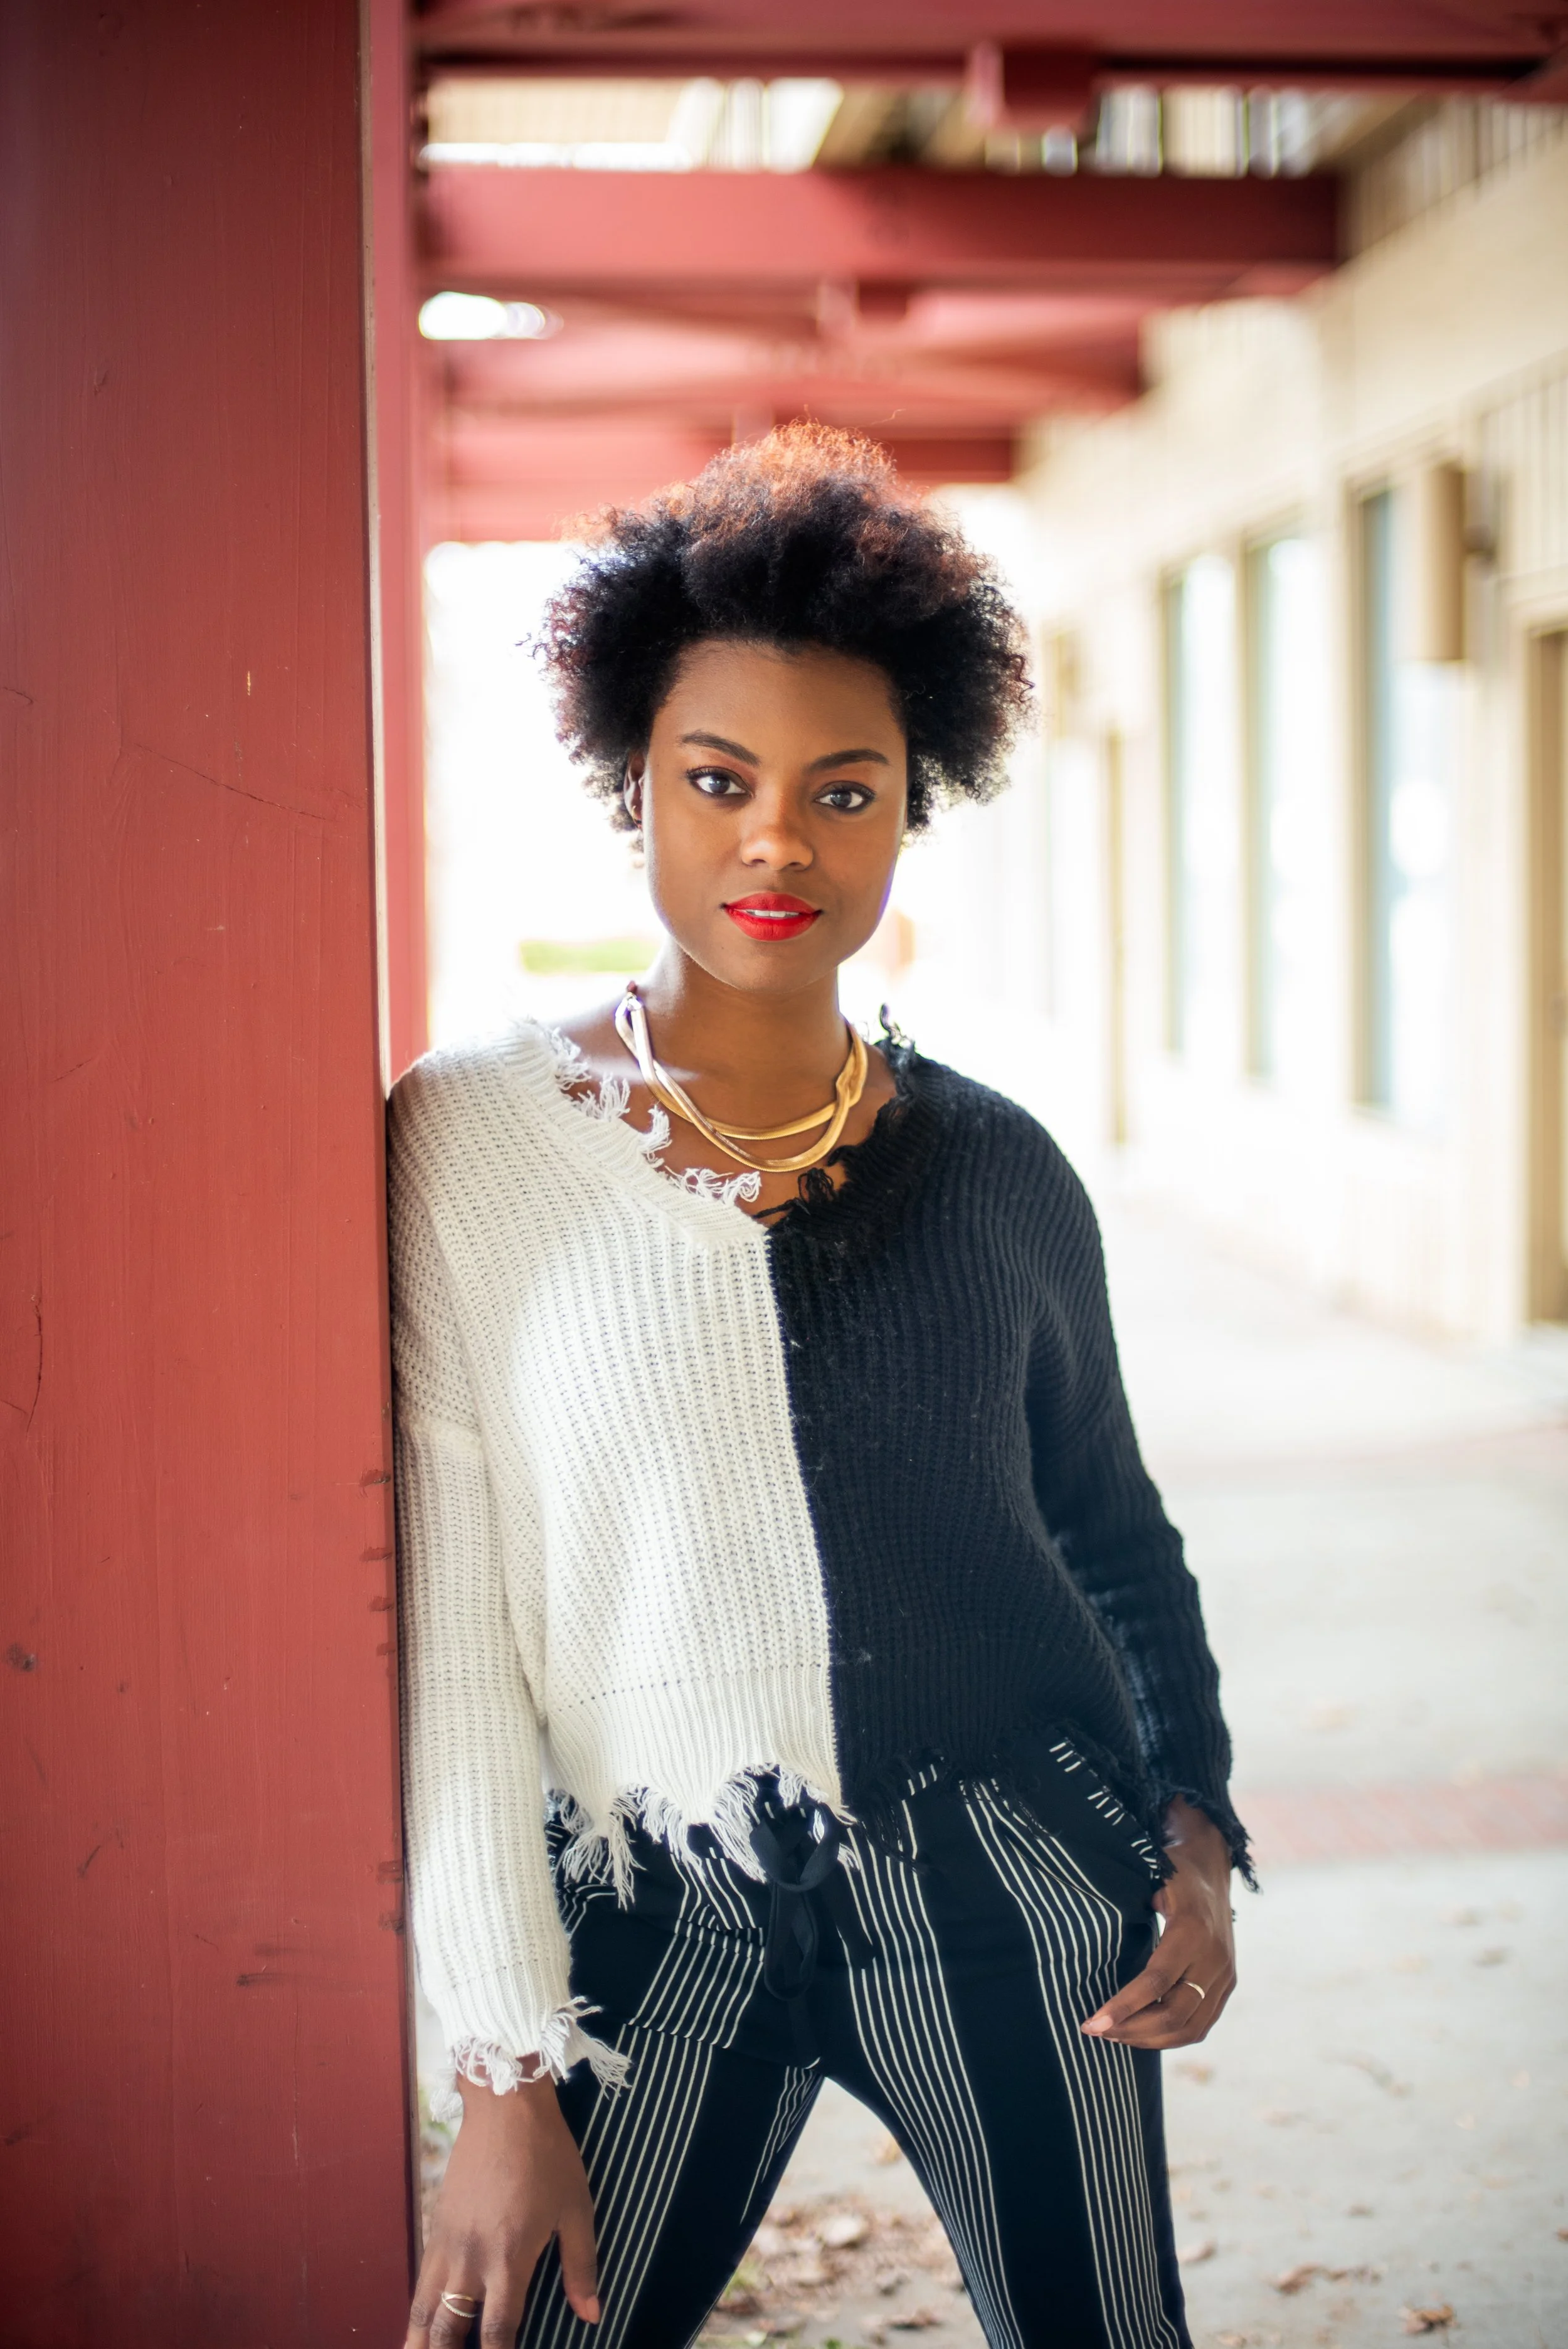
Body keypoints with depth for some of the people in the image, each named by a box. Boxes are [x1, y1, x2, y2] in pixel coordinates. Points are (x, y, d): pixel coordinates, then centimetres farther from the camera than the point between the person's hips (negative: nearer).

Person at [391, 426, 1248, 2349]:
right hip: (663, 1908, -2)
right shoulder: (467, 1145, -7)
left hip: (1014, 1889, 2)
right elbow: (447, 1630, -7)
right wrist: (502, 2065, -8)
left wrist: (1195, 1830, 0)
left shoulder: (995, 1172, 1)